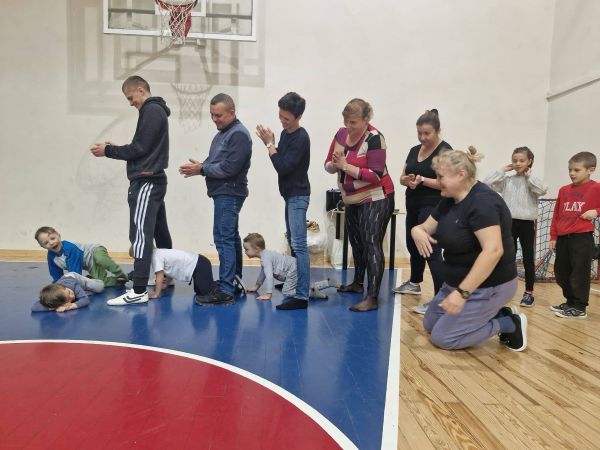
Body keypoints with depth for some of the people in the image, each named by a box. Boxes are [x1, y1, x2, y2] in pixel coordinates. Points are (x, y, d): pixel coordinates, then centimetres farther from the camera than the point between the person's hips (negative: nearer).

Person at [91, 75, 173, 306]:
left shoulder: (151, 111, -9)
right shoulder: (157, 111, 20)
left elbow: (139, 148, -15)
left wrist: (108, 151, -5)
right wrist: (115, 148, 11)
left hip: (146, 181, -10)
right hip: (154, 180, 10)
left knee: (141, 234, -12)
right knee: (159, 231, 14)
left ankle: (138, 291, -13)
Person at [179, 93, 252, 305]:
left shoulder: (239, 135, -14)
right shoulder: (223, 133, 18)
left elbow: (229, 168, -21)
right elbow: (214, 162, 19)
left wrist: (202, 169, -13)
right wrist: (199, 166, -1)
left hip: (229, 194, -10)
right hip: (223, 193, 10)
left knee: (223, 239, -12)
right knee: (231, 237, 13)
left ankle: (226, 290, -10)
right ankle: (235, 281, 22)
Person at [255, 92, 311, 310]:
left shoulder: (301, 138, -16)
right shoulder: (285, 133, 11)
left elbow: (283, 167, -20)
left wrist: (269, 144, -12)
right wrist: (270, 143, 0)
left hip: (298, 196, -9)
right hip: (290, 195, 9)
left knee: (299, 245, -12)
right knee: (292, 241, 17)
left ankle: (301, 296, -11)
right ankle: (294, 282, 30)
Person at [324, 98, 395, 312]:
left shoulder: (374, 138, -19)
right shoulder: (341, 133, 1)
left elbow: (376, 175, -26)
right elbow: (328, 165, 2)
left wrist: (346, 166, -26)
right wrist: (335, 164, -21)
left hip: (376, 199, -7)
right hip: (352, 199, 8)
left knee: (372, 244, -10)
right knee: (356, 242, 20)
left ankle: (372, 298, -8)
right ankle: (357, 283, 38)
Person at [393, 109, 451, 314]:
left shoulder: (445, 151, -11)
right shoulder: (414, 151, 12)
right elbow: (402, 177, 12)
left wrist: (423, 180, -26)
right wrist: (407, 180, -10)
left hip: (433, 208, -8)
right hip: (413, 206, 8)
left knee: (431, 250, -12)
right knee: (413, 245, 20)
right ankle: (414, 283, 41)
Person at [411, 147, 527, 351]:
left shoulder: (482, 202, -25)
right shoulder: (449, 200, 4)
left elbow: (493, 251, -34)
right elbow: (426, 227, 8)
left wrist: (462, 293, -37)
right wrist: (417, 231, -19)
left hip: (488, 286, -10)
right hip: (458, 281, 10)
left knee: (442, 337, -7)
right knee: (430, 324, 17)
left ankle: (509, 324, 4)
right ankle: (496, 314, 17)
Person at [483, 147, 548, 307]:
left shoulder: (532, 181, -1)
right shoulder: (506, 180, 5)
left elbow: (542, 190, -21)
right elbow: (487, 183, -4)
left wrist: (529, 176, -12)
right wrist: (502, 171, -2)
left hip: (526, 223, -2)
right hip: (509, 223, 2)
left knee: (528, 259, 4)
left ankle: (529, 292, 14)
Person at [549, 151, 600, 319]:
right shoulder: (564, 190, 11)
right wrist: (553, 237, 12)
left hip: (582, 238, -6)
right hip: (563, 238, 6)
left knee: (579, 274, 0)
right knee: (561, 273, 12)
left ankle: (580, 308, 13)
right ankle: (570, 302, 29)